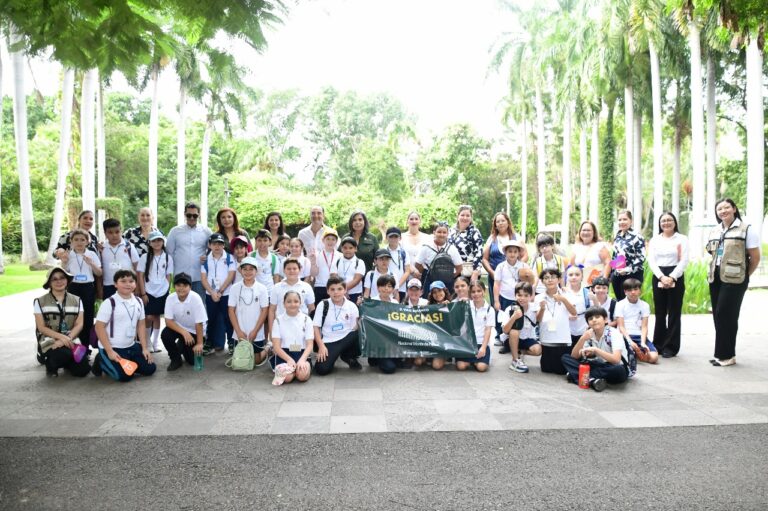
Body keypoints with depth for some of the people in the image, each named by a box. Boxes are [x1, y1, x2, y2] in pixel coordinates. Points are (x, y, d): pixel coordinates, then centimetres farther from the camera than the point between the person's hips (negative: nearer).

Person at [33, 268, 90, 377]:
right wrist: (61, 337, -20)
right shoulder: (40, 302, 2)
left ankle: (66, 363, 18)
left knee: (83, 369, -19)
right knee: (64, 354, -36)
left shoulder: (76, 300, 9)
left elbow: (79, 325, 1)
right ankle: (50, 364, 2)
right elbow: (41, 327, -4)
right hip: (49, 341, -3)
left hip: (71, 341, 3)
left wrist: (67, 339, -18)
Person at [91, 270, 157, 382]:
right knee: (124, 376, -17)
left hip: (131, 346, 6)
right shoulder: (109, 303, -14)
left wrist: (144, 348, 4)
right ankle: (101, 362, 10)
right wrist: (109, 352, -19)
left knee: (150, 369, -1)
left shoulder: (138, 302, 4)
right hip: (113, 348, -6)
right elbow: (99, 327, -14)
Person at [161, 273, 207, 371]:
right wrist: (184, 332, -31)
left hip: (193, 330, -2)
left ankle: (182, 345, 27)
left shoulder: (195, 298, -28)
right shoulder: (170, 298, -18)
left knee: (193, 360, -8)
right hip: (178, 327, 2)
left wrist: (199, 343, -22)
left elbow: (199, 323, -23)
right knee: (165, 334, -29)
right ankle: (175, 359, -3)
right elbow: (168, 321, -18)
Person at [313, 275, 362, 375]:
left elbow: (356, 329, 3)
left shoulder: (352, 306, 0)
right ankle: (335, 355, 13)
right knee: (321, 369, -24)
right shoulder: (323, 305, -2)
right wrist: (321, 346, -10)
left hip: (346, 339, 2)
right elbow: (316, 327, -2)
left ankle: (348, 356, 2)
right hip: (329, 342, -2)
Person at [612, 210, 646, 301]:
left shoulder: (636, 237, -10)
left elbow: (641, 257, -15)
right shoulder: (617, 237, 12)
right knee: (619, 301, 12)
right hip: (617, 275, 7)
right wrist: (611, 273, 17)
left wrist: (628, 269, -22)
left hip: (632, 275, -7)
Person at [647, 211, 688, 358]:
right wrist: (662, 277, -13)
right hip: (658, 277, 2)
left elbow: (684, 261, -5)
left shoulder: (682, 239, 3)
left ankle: (671, 347, 6)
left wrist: (672, 277, -16)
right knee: (659, 313, 6)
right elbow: (651, 261, 2)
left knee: (674, 313, 0)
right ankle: (658, 345, 13)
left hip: (676, 277, -2)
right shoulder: (654, 240, 10)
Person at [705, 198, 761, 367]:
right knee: (718, 315, 7)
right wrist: (713, 273, 13)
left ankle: (725, 355, 3)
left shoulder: (746, 229, -5)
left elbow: (755, 258, -4)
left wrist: (744, 276, 2)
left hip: (733, 279, -6)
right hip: (715, 278, 7)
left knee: (725, 315, -7)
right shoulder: (714, 231, 13)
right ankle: (723, 354, 16)